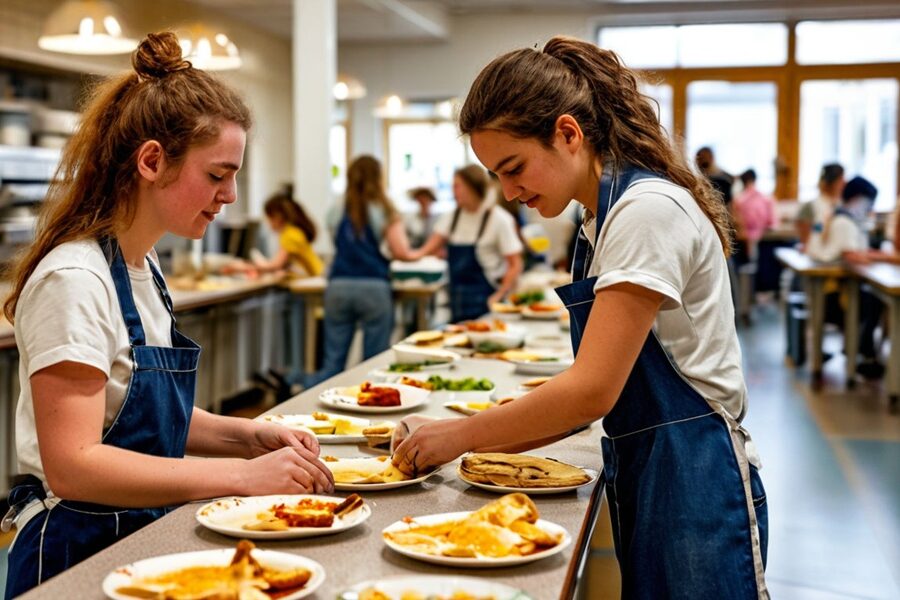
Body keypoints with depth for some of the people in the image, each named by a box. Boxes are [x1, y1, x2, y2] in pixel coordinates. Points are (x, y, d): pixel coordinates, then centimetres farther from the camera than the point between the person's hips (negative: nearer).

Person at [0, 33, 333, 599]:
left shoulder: (144, 267, 8)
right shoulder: (75, 280, -19)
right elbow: (72, 464, -25)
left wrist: (246, 435, -2)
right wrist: (240, 475, -26)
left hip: (140, 534, 8)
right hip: (78, 554, -8)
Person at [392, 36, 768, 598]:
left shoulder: (649, 210, -18)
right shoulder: (605, 217, 11)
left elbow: (593, 391, -22)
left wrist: (461, 436, -13)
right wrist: (492, 442, 2)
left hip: (693, 482, -9)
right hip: (641, 473, 9)